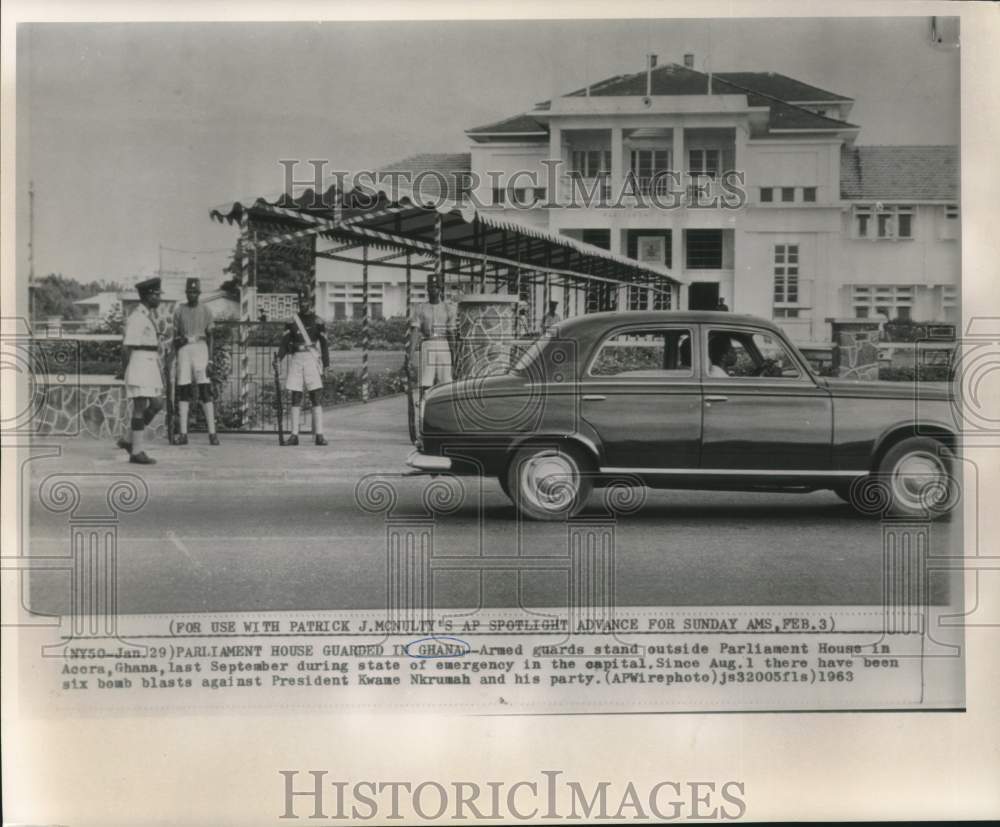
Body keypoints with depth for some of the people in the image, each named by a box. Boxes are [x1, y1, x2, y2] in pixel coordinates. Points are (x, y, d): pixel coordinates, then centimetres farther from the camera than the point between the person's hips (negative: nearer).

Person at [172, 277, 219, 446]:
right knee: (183, 390, -1)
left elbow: (209, 336, 8)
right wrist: (176, 356, 5)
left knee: (205, 390, -8)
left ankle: (212, 433, -9)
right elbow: (175, 335, 12)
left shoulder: (206, 311, 7)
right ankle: (183, 433, 1)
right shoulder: (179, 311, 10)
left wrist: (209, 357, 0)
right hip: (184, 349, 2)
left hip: (200, 347, -2)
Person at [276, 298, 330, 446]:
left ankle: (319, 434, -8)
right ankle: (294, 434, 5)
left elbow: (324, 344, 5)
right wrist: (278, 357, -7)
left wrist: (325, 365, -1)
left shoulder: (318, 321, 7)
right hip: (296, 359, 2)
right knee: (295, 398, 2)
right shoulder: (292, 321, 13)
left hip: (312, 358, -2)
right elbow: (285, 341, 9)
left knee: (317, 397, -8)